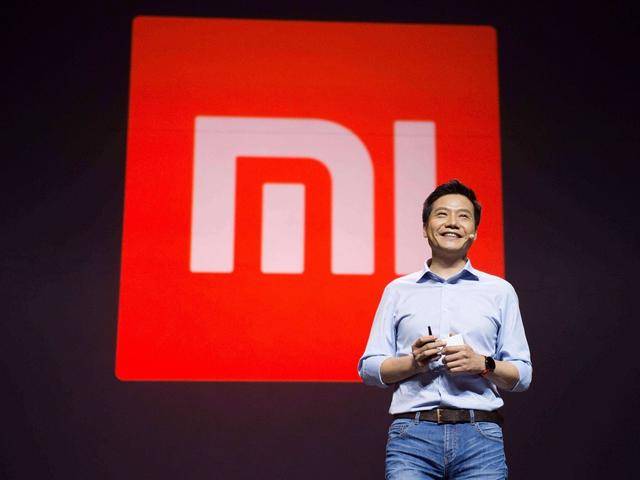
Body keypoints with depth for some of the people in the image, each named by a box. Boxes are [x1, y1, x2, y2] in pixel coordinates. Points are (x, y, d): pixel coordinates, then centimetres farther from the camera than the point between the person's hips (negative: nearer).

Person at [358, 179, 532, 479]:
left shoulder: (500, 291, 13)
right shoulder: (398, 291, 14)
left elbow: (522, 375, 11)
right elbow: (368, 368, 10)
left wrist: (483, 364, -8)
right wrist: (413, 362, -7)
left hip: (479, 435, 0)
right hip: (412, 434, 0)